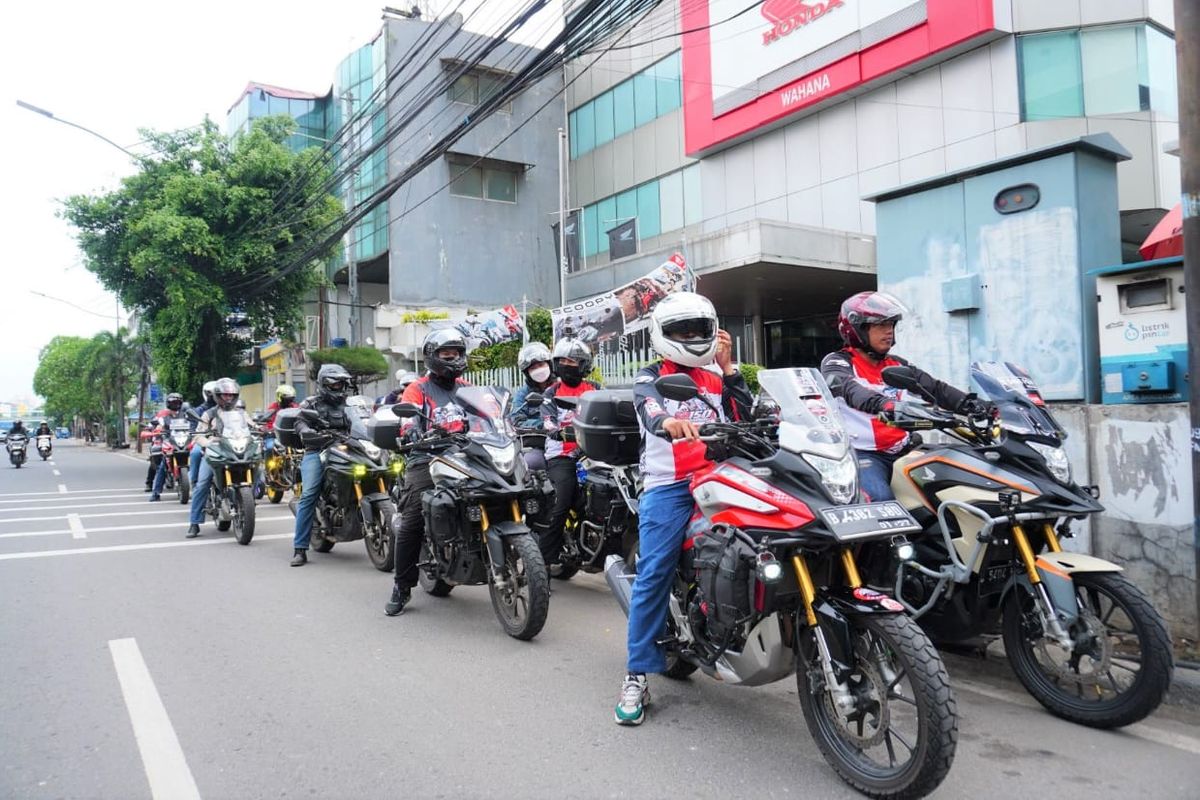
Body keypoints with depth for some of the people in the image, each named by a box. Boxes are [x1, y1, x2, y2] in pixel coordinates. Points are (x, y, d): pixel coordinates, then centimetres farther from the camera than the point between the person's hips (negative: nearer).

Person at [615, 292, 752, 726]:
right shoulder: (651, 376, 12)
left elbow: (747, 416, 8)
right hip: (669, 485, -4)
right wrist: (668, 421, -37)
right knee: (653, 574, -12)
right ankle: (637, 676, -9)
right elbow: (649, 408, -13)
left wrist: (728, 366, 5)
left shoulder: (718, 379, 25)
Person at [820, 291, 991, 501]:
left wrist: (971, 404, -8)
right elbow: (848, 389, -23)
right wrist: (883, 404, -43)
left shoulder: (897, 365, 19)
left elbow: (935, 388, 10)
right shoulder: (836, 362, -1)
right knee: (882, 501, -31)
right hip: (863, 454, -6)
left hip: (903, 451, 7)